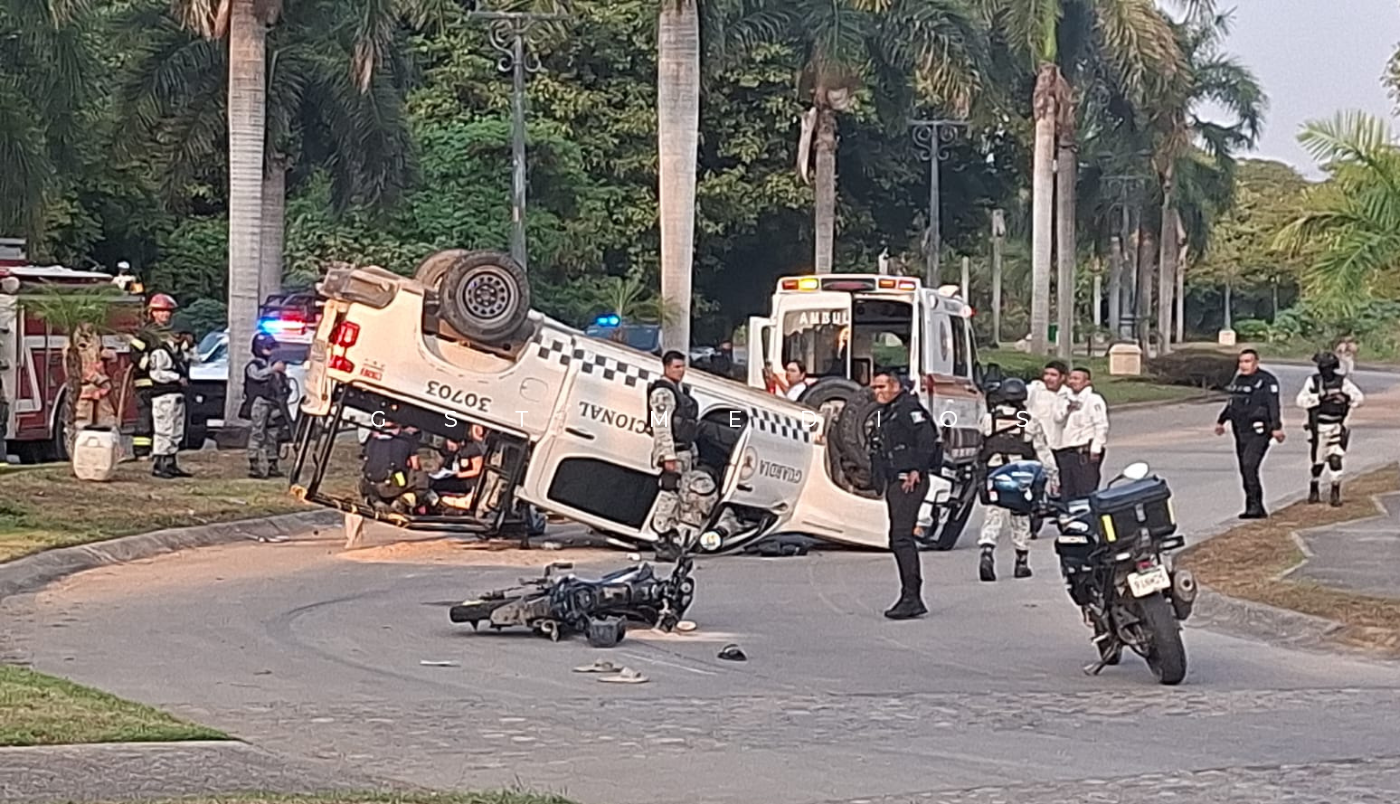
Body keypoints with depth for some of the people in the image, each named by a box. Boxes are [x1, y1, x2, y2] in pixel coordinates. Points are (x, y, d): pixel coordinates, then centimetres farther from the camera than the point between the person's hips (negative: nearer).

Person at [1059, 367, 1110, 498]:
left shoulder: (1093, 399, -5)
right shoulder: (1069, 398, 20)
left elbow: (1102, 426, -12)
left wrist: (1096, 449, -18)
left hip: (1085, 453, -8)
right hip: (1066, 451, 8)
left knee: (1086, 491, -11)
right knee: (1067, 494, 9)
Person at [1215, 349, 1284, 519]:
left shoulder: (1266, 380, -7)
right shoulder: (1238, 380, 18)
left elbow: (1273, 405, -14)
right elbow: (1232, 403, 30)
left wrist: (1276, 427, -22)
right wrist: (1221, 421, 35)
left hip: (1258, 432, -8)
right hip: (1240, 432, 8)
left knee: (1249, 466, -20)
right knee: (1245, 470, 6)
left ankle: (1255, 505, -19)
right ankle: (1257, 509, 12)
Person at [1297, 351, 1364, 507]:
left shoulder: (1342, 381, -1)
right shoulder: (1313, 381, -1)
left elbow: (1360, 398, -4)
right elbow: (1301, 400, -11)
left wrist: (1347, 397, -24)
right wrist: (1319, 398, -24)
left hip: (1336, 427, -1)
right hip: (1318, 427, 1)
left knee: (1335, 459, -13)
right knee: (1318, 460, 9)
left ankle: (1336, 493, -4)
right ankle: (1314, 490, 30)